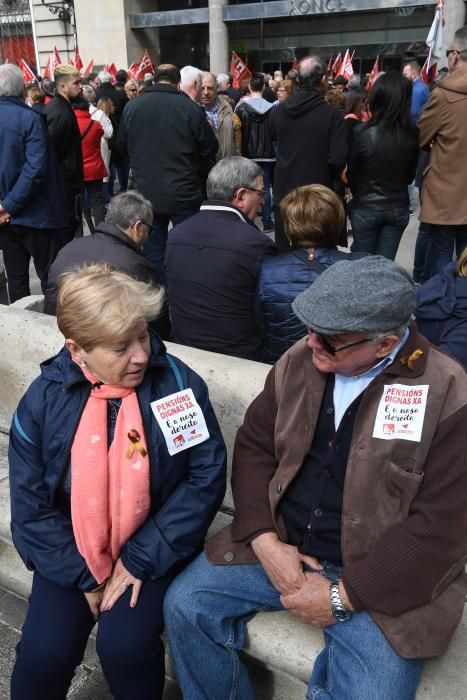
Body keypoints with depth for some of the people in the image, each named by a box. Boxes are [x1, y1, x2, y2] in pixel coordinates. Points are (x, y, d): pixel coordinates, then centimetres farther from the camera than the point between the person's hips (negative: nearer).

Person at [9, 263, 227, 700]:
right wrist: (85, 576, -11)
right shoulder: (43, 400, -12)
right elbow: (31, 506, -6)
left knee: (125, 646, -18)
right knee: (42, 654, -12)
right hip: (72, 551, 2)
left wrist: (142, 558, -14)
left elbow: (207, 475, -13)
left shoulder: (178, 384, -15)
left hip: (152, 548, -1)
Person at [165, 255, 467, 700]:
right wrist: (266, 541, -9)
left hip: (378, 579, -4)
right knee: (184, 604, -5)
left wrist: (342, 595, -16)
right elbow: (253, 446, 5)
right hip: (280, 546, 4)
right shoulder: (299, 361, -2)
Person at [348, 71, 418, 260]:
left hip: (365, 209, -3)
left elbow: (351, 173, -3)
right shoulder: (412, 133, -7)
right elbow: (411, 174, 6)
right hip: (398, 208, 3)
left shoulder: (362, 132, -17)